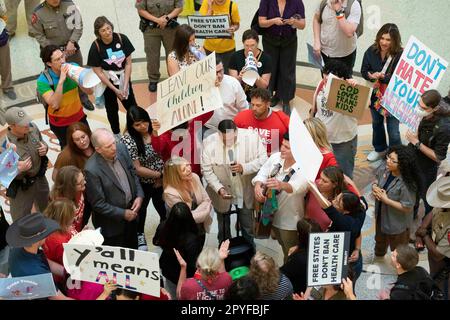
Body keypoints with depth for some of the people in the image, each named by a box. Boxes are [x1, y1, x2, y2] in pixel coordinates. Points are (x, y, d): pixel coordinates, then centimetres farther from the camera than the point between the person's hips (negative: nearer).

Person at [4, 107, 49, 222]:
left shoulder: (32, 127, -16)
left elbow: (42, 142, 7)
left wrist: (45, 148, -15)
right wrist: (18, 169, -38)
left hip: (40, 178, 6)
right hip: (20, 187, -6)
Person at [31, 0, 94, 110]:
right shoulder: (38, 13, -19)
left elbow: (78, 25, -7)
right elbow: (38, 35, -12)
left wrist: (72, 42, -18)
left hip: (72, 47, 3)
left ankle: (83, 97, 43)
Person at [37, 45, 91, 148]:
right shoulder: (43, 80, -24)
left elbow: (89, 91, -15)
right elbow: (54, 104, -34)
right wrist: (61, 81, -39)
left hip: (79, 116, 3)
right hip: (60, 123, -3)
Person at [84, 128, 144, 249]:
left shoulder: (121, 149, -11)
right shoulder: (92, 170, -29)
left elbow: (132, 174, 6)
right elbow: (98, 204, -21)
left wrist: (139, 196, -7)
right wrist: (123, 214, -18)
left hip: (130, 212, 6)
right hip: (112, 223, -6)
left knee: (133, 249, 26)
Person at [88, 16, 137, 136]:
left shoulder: (122, 39, -15)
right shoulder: (96, 47, -19)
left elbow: (128, 63, -9)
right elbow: (98, 72, -14)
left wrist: (125, 85, -14)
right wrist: (115, 90, -15)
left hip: (123, 77, 1)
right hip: (107, 81, -1)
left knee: (132, 106, 8)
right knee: (112, 108, 15)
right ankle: (116, 133, 34)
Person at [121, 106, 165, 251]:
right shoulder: (128, 141, -26)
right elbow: (137, 169, -22)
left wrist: (163, 177, -8)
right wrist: (159, 174, -18)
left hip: (161, 181, 4)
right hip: (142, 183, -3)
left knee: (165, 211, 22)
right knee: (141, 209, 23)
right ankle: (139, 236, 49)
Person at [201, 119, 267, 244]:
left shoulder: (251, 137, -19)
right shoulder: (209, 143, -19)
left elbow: (263, 159, -12)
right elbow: (207, 170, -12)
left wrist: (244, 168, -28)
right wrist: (219, 189, -24)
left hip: (245, 191, 0)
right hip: (222, 192, 0)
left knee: (247, 228, 16)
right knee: (223, 229, 20)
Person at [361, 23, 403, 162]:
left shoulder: (400, 55, -24)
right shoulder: (371, 51, -12)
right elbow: (364, 71, -4)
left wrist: (383, 77, -35)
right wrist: (372, 76, -25)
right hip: (375, 95, 5)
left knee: (393, 130, 1)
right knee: (376, 123, 27)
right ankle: (380, 149, 53)